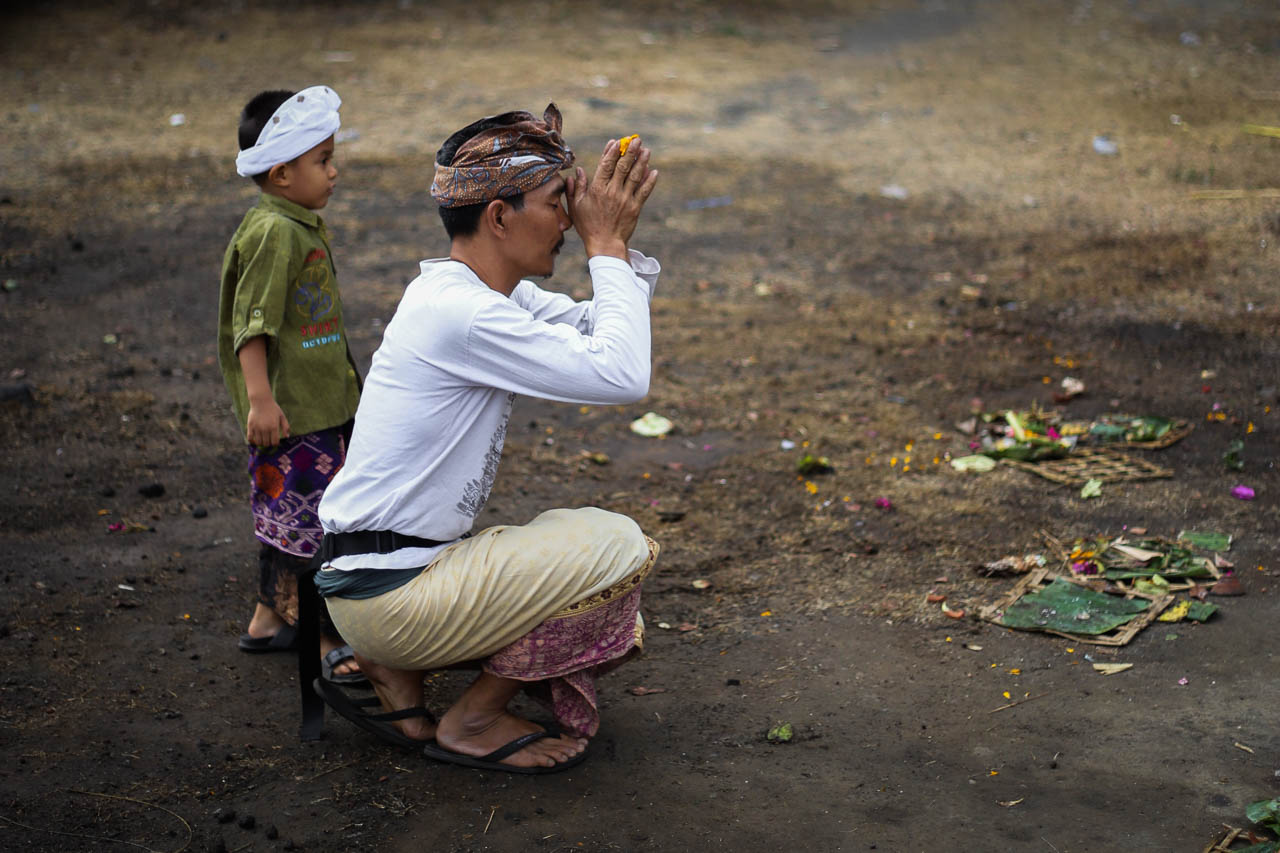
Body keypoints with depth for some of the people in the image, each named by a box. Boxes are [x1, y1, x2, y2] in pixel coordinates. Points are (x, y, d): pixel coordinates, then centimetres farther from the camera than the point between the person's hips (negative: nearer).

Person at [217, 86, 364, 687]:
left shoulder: (304, 225, 12)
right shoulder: (273, 232, -19)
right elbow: (251, 323, -22)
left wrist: (342, 383, 29)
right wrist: (260, 398, -26)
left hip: (321, 405, 10)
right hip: (289, 412, -10)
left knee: (286, 518, 19)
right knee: (311, 524, -5)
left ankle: (269, 619, 31)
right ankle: (332, 643, 0)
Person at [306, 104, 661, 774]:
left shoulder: (490, 293, 8)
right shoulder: (460, 314, -23)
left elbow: (598, 334, 13)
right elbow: (620, 376, -24)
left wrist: (618, 242, -2)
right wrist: (607, 245, -15)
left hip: (419, 562, 10)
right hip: (386, 591, -10)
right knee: (617, 547, -13)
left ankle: (393, 669, 14)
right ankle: (475, 720, 0)